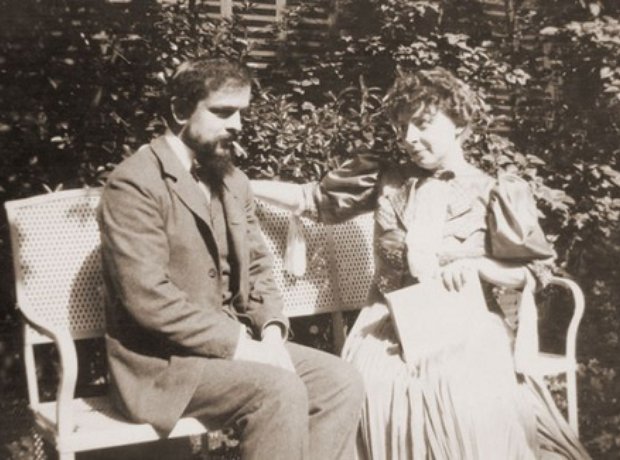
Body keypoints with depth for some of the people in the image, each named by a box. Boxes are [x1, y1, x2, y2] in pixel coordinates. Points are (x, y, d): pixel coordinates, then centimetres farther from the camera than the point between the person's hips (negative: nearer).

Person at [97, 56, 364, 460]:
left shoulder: (233, 181, 13)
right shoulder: (135, 184, -13)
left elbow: (258, 269, 14)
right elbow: (148, 297, -22)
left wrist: (271, 332, -6)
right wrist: (237, 343, -21)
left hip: (236, 343, 8)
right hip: (161, 358, -8)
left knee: (342, 381, -10)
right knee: (280, 390, -29)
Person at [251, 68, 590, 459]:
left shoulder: (492, 193, 1)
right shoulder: (386, 178, 8)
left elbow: (536, 271, 4)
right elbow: (314, 199, 12)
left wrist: (477, 266, -13)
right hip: (389, 327, 2)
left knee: (472, 409, -28)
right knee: (370, 397, -26)